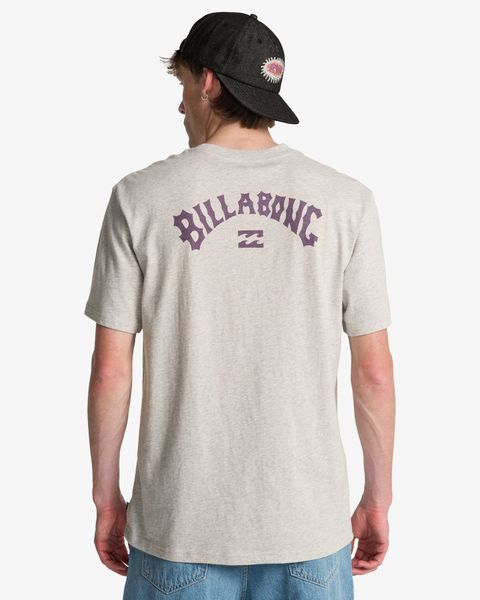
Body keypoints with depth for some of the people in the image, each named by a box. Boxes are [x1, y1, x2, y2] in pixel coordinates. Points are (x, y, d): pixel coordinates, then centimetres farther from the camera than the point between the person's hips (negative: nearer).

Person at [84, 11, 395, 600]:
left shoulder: (140, 197, -7)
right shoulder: (347, 201, -5)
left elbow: (110, 368, -6)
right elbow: (374, 370, -3)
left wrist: (106, 497, 7)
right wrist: (378, 499, 9)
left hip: (182, 522, 0)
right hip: (308, 518, 1)